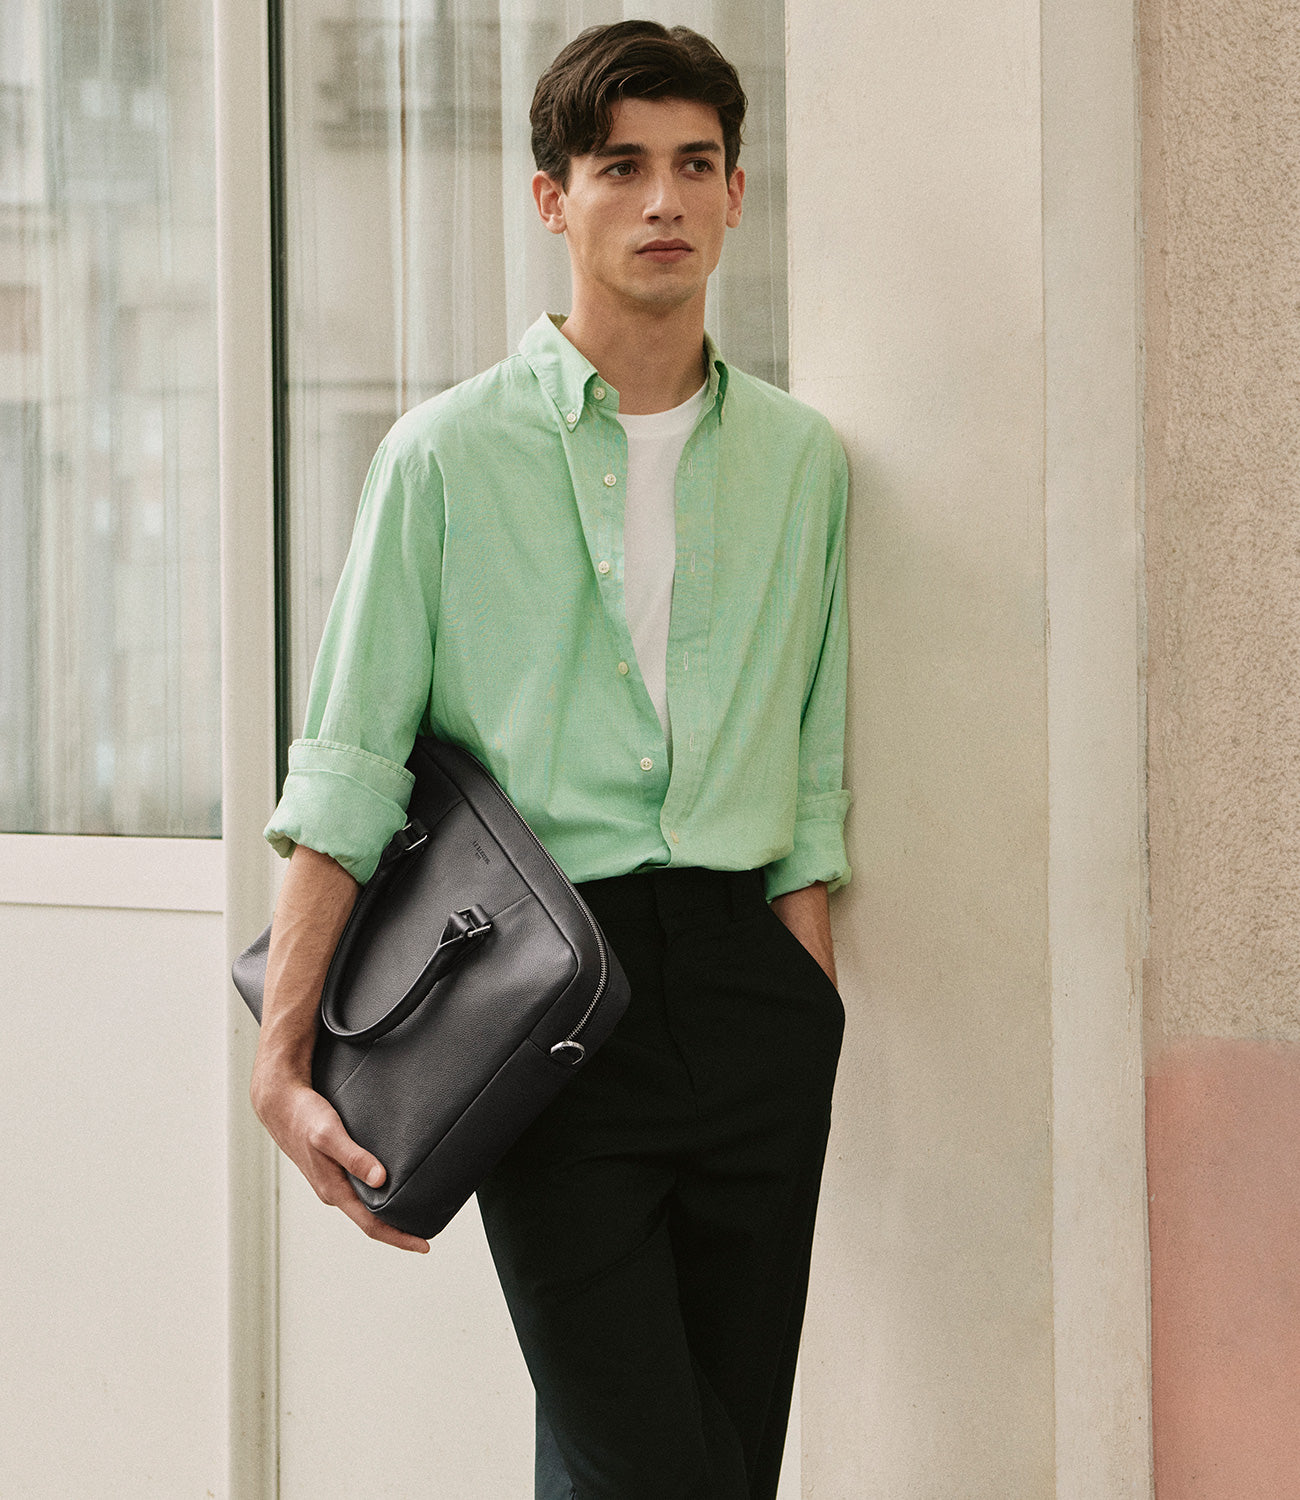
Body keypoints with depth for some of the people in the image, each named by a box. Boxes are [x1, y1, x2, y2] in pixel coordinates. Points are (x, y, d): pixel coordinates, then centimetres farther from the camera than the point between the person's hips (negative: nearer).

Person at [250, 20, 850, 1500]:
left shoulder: (802, 459, 12)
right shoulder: (449, 453, 1)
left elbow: (813, 783, 14)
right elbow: (346, 771, -2)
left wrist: (807, 1011, 7)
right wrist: (282, 1062, -8)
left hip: (748, 981, 4)